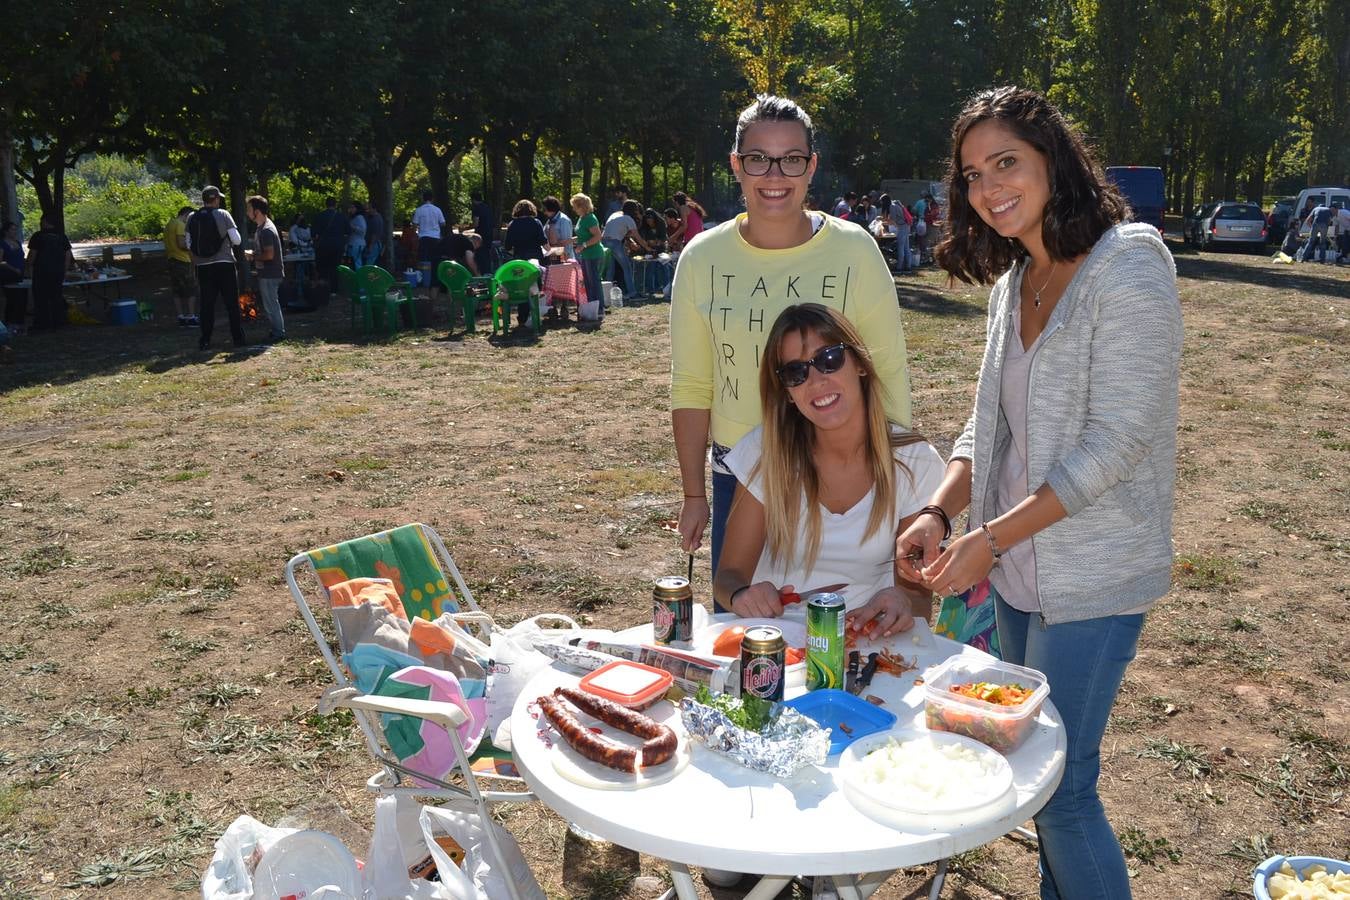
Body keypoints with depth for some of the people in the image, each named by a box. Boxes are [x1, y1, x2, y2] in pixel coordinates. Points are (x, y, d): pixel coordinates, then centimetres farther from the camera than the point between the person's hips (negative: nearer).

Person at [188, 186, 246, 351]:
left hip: (203, 267, 3)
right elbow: (237, 240, -5)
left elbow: (189, 244, 7)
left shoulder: (192, 218, 3)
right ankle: (238, 338, 6)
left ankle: (205, 340, 8)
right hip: (224, 264, -3)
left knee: (207, 305, 8)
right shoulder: (223, 215, -6)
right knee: (232, 303, 4)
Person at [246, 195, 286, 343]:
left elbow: (269, 254, -25)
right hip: (266, 273, 10)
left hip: (270, 274, -10)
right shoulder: (261, 227, 12)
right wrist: (254, 255, 10)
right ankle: (278, 331, 23)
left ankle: (278, 334, 5)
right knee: (271, 303, 16)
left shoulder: (266, 230, -20)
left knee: (271, 304, -3)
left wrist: (254, 257, -12)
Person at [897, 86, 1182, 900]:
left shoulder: (1128, 264, -14)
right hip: (1017, 569, 7)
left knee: (1059, 786, 0)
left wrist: (991, 537, -20)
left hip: (1091, 577, -7)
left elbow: (1115, 441, -20)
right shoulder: (1013, 280, 8)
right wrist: (938, 513, -6)